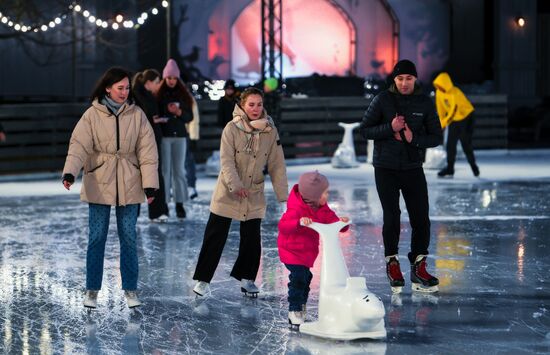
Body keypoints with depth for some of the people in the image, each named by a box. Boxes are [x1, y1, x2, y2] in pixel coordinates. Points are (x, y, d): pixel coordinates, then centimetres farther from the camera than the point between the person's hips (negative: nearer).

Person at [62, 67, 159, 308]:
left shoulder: (136, 115, 1)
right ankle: (91, 290, 13)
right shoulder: (92, 115, -4)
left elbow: (147, 151, 0)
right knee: (96, 238, 3)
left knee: (129, 238, 6)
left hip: (129, 186, 1)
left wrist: (150, 183, -6)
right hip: (99, 185, -1)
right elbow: (79, 146, -13)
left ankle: (130, 290, 15)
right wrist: (70, 172, -30)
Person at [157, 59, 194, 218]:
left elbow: (190, 116, 8)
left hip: (180, 136, 3)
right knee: (165, 170, -2)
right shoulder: (159, 94, 1)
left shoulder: (183, 95, 9)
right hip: (164, 136, -3)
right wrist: (166, 113, -20)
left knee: (179, 170, 4)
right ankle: (163, 204, 0)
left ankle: (179, 204, 7)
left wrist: (179, 112, -10)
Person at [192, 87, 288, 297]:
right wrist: (236, 186, -30)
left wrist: (283, 195, -3)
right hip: (228, 193, -3)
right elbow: (226, 161, -16)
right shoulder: (232, 129, -11)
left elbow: (277, 165, 0)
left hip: (254, 196, 3)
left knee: (252, 239, 6)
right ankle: (202, 280, 9)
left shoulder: (270, 131, -2)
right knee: (215, 237, 1)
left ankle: (247, 279, 22)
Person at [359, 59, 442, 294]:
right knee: (391, 217, -3)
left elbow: (436, 137, 3)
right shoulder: (383, 100, -3)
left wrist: (414, 139, -15)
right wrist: (390, 128, -17)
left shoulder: (424, 103, 2)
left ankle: (418, 269, 9)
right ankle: (392, 264, 16)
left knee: (421, 219, -2)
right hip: (386, 168, -2)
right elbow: (365, 130, -2)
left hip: (413, 168, 2)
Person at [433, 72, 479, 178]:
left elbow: (453, 111, -28)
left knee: (466, 144, -8)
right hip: (454, 120, 6)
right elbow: (441, 109, 4)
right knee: (450, 144, 4)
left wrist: (444, 123, -25)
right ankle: (450, 168, 14)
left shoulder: (455, 93, -29)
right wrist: (441, 122, 3)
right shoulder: (439, 93, -7)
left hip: (465, 117, -6)